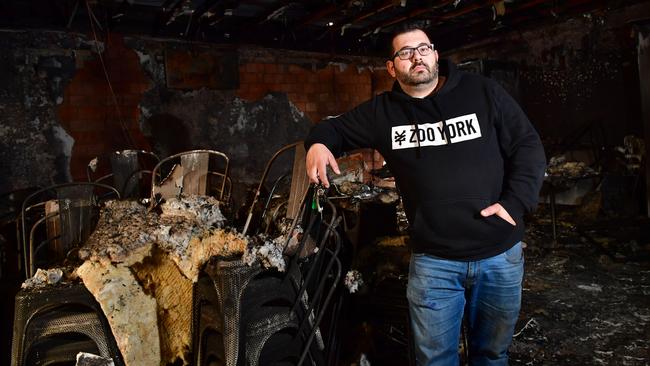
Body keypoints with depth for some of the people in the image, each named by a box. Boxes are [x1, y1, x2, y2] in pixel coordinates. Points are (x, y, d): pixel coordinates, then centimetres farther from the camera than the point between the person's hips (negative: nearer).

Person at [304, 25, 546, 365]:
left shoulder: (482, 92, -1)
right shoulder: (383, 112, 2)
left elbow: (528, 145, 2)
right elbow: (336, 128, 12)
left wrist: (514, 203, -10)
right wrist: (318, 142, -11)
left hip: (500, 254, 1)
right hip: (433, 261, 0)